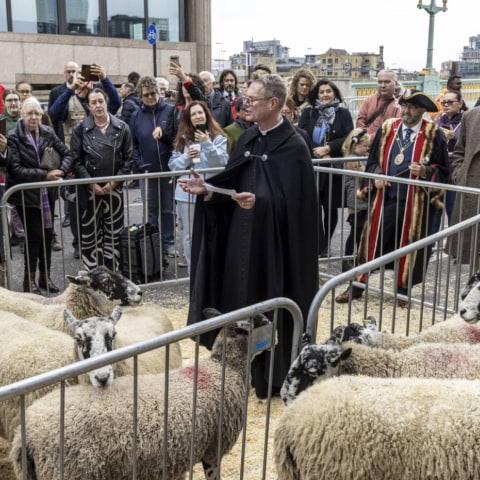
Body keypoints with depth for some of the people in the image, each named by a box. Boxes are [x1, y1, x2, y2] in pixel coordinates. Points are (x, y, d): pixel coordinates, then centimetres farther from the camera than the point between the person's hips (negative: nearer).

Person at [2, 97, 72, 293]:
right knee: (35, 235, -5)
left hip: (46, 194, 5)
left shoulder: (47, 133, 0)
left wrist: (61, 171, -12)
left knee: (47, 234, 9)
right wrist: (44, 175, -22)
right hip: (25, 195, -4)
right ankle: (30, 279, 12)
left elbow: (66, 154, 7)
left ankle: (45, 277, 25)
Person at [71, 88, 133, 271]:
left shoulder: (122, 127, 0)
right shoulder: (80, 129, -3)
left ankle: (112, 274, 17)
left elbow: (128, 158, 2)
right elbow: (76, 160, -2)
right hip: (89, 189, -1)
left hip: (114, 188, 1)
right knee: (90, 234, 2)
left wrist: (114, 182, -6)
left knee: (113, 232, 7)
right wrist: (92, 184, -10)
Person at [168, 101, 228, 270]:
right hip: (187, 193, 3)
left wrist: (207, 144, -19)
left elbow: (222, 162, -10)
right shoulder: (182, 138, 10)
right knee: (189, 236, 8)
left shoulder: (218, 137, 2)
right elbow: (173, 165, 9)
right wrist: (187, 157, -9)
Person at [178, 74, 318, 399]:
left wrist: (261, 202, -34)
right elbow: (233, 185, 10)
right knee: (243, 301, 14)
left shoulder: (293, 147, -15)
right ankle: (246, 366, 31)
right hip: (241, 237, 7)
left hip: (274, 243, -7)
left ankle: (274, 376, 20)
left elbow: (293, 203, -19)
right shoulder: (248, 139, 7)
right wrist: (207, 189, -6)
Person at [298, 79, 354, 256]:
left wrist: (327, 148, -14)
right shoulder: (308, 112, 7)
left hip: (334, 168, 1)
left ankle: (324, 245, 20)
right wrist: (318, 153, -13)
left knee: (331, 208, 7)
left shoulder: (343, 113, 6)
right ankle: (320, 247, 0)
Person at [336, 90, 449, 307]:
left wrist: (425, 171, -17)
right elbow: (372, 161, 13)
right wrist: (377, 175, -6)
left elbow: (443, 170, 1)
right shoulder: (387, 128, 6)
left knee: (409, 245, 8)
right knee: (373, 241, 6)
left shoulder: (434, 134, -3)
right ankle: (357, 285, 17)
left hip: (416, 201, -2)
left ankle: (403, 289, 24)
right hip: (385, 197, 2)